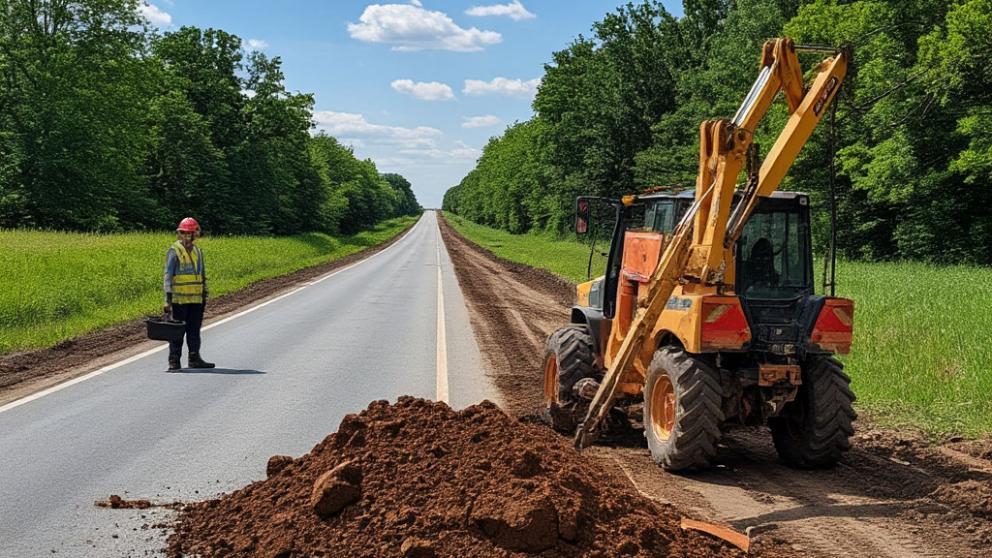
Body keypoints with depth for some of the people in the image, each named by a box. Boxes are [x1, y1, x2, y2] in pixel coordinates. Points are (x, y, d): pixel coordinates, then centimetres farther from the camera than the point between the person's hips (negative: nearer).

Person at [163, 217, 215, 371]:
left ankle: (194, 358, 16)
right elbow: (168, 276, -9)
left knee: (194, 329, 10)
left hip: (196, 299, 6)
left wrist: (204, 295, 18)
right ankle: (174, 361, 2)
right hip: (179, 299, -6)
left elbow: (202, 275, 21)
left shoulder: (197, 251, 14)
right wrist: (168, 298, -16)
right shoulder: (174, 251, -6)